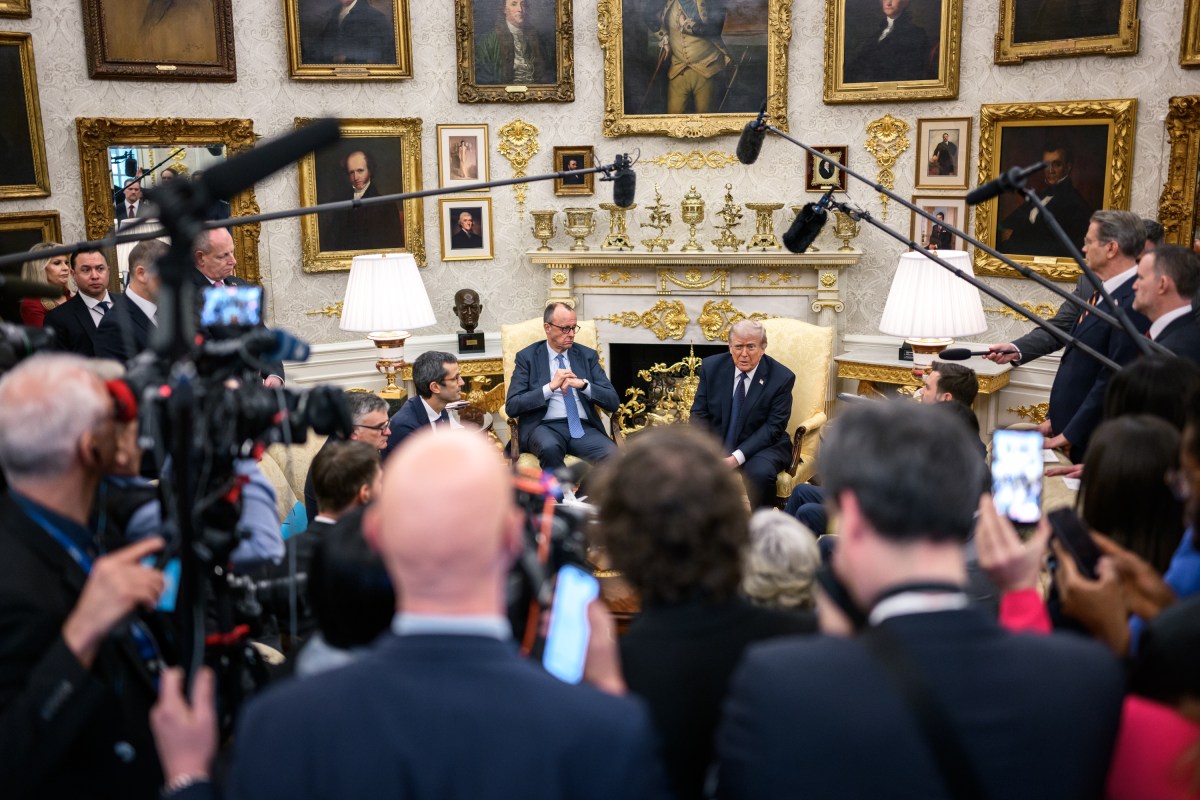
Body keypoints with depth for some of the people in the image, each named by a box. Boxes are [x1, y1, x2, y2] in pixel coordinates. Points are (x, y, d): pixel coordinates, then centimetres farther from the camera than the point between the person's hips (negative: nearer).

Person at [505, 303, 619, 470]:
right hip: (544, 427, -2)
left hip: (583, 428, 2)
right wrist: (550, 387, -14)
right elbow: (511, 406, -3)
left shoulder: (588, 355, 13)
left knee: (614, 456, -30)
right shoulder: (527, 357, 6)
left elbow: (613, 402, 6)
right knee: (550, 448, -38)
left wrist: (584, 385, -12)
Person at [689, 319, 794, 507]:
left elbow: (773, 427, -13)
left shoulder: (781, 377, -10)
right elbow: (699, 413, 1)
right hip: (716, 444, 3)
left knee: (760, 472, -34)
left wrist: (737, 458, -25)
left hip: (760, 446, -3)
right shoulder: (712, 367, 0)